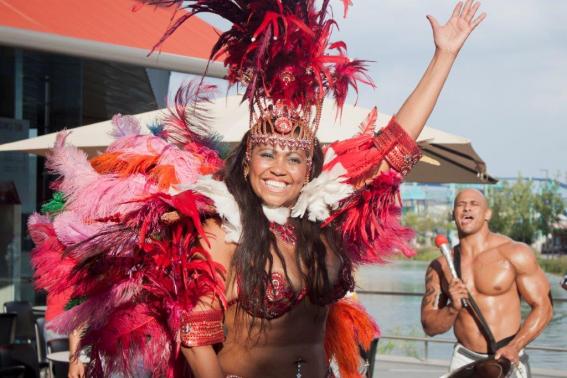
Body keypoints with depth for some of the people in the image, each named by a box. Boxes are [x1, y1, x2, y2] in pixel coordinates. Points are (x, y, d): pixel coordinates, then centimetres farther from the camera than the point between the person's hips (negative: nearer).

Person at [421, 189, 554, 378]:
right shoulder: (439, 267, 3)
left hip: (507, 360, -2)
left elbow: (543, 307, -4)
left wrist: (514, 347, -16)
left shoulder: (514, 253, -5)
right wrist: (453, 308, -16)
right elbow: (429, 327, 4)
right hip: (464, 361, 2)